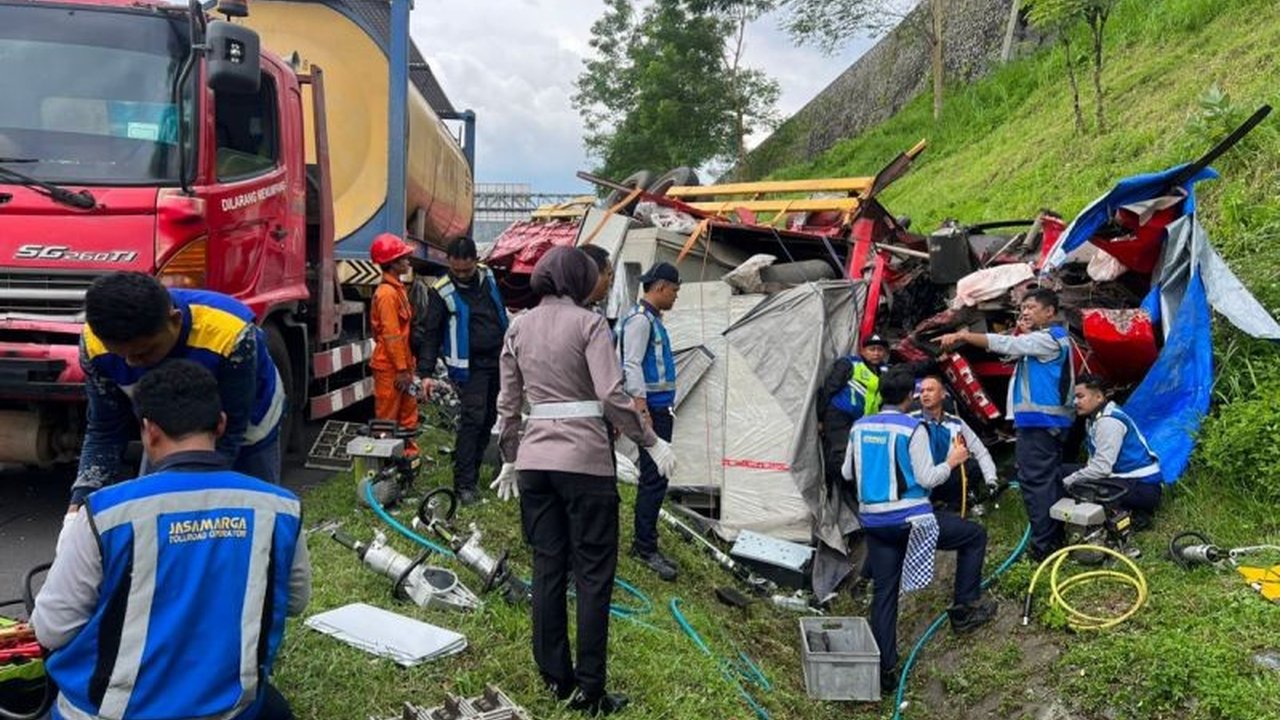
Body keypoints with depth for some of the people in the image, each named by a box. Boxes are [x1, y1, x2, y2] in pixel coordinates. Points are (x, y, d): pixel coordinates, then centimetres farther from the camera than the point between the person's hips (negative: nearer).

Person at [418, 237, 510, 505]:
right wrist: (426, 372, -14)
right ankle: (464, 483, -8)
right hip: (469, 366, -6)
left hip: (497, 360, 6)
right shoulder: (442, 291, -10)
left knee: (489, 418, 11)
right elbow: (432, 333, -9)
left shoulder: (487, 277, 6)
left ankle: (472, 468, 23)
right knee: (472, 419, -12)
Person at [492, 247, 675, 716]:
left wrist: (509, 460, 21)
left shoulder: (519, 328, 9)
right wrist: (652, 442, -6)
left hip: (534, 459, 6)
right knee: (593, 574, 3)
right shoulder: (587, 323, -7)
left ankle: (555, 677, 22)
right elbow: (612, 396, -16)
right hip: (584, 460, -5)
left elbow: (507, 405, 11)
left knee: (547, 568, 13)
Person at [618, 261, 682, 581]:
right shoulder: (639, 318, -13)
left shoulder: (652, 318, 18)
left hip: (659, 408, 10)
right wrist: (642, 411, -23)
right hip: (650, 408, -10)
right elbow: (631, 366, -19)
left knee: (654, 477, 13)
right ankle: (645, 547, -1)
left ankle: (645, 543, 20)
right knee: (654, 478, -8)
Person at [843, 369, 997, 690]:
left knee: (883, 592, 12)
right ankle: (965, 608, 20)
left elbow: (847, 473, 15)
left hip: (873, 521, 5)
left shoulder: (859, 427, 6)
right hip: (910, 519, -5)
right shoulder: (912, 428, -11)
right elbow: (927, 479, -12)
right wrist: (952, 461, 6)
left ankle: (885, 669, 12)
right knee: (975, 535, 16)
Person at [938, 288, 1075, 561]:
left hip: (1040, 421, -11)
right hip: (1044, 420, 11)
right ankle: (1055, 541, 19)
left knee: (1036, 481, -10)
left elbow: (1006, 344, -19)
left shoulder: (1050, 338, -10)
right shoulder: (1043, 339, 23)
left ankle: (1043, 547, -10)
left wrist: (963, 336, -23)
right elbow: (1012, 346, 14)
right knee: (1048, 480, 13)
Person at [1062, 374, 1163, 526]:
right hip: (1127, 479, 10)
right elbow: (1095, 461, 12)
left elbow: (1102, 468, -23)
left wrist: (1069, 482, -15)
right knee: (1065, 471, 6)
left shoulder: (1109, 421, -18)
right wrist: (1071, 477, -3)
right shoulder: (1095, 417, 11)